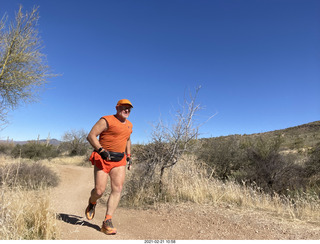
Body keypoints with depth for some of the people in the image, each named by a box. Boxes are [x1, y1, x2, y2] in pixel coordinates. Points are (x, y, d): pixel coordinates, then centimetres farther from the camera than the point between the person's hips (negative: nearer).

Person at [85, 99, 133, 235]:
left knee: (117, 189, -9)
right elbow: (91, 136, -12)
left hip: (119, 161, 5)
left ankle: (107, 222, -1)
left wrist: (129, 156, 22)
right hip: (103, 159, -5)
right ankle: (92, 203, 33)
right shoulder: (106, 120, -8)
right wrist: (101, 150, -23)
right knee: (99, 190, -5)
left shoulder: (129, 125, 14)